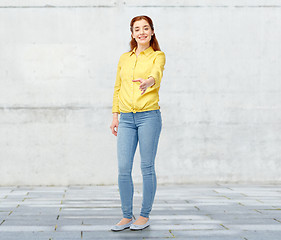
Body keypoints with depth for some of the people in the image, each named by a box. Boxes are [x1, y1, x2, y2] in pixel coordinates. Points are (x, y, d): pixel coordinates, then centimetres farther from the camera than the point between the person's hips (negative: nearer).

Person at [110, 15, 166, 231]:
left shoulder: (157, 55, 2)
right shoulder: (124, 58, 16)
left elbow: (157, 73, -20)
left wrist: (148, 81, -43)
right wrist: (115, 115, 12)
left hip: (149, 115, -4)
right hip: (126, 118, 4)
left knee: (147, 167, 0)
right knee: (123, 169, 0)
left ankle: (145, 215, 13)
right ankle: (127, 216, 12)